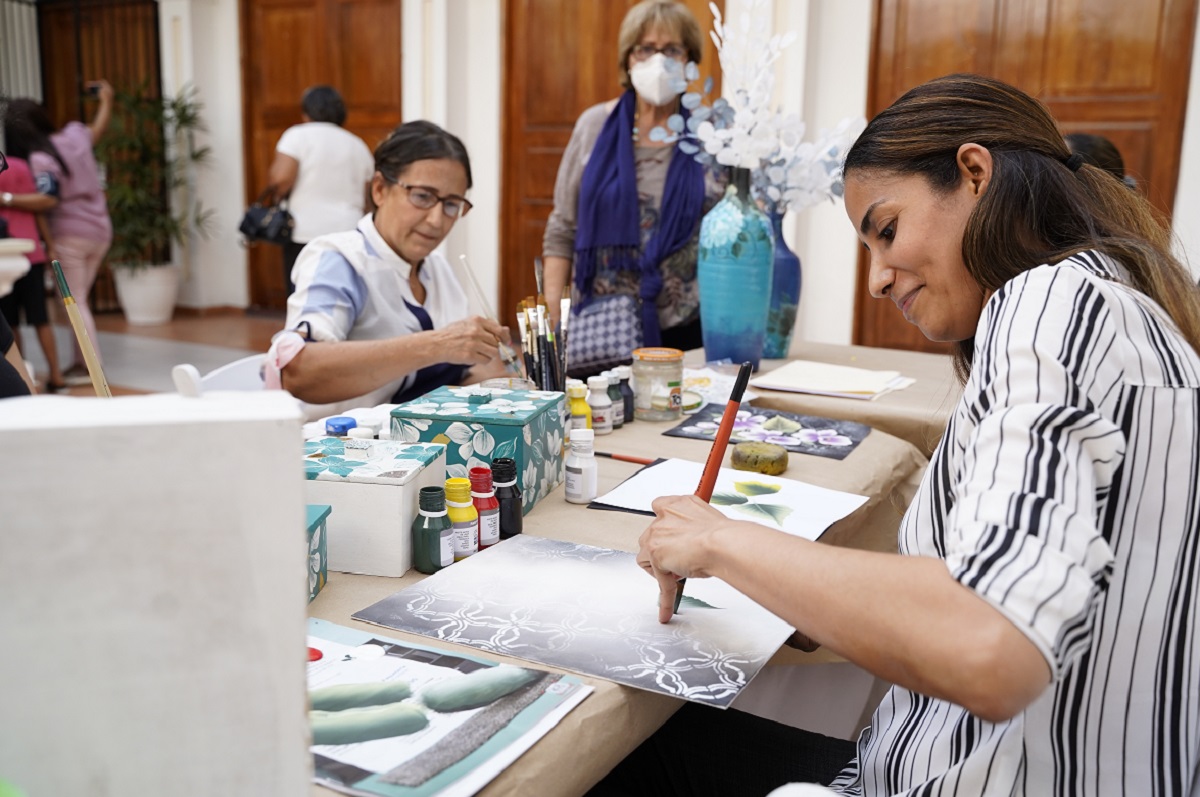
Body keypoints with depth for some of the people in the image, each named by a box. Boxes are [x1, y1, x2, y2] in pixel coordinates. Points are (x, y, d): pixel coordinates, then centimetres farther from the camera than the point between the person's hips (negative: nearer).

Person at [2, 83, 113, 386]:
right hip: (101, 230, 7)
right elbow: (97, 128, 28)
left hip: (70, 234, -7)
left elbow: (47, 199, -27)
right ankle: (80, 361, 13)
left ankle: (90, 367, -1)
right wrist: (106, 99, 43)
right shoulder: (75, 134, 5)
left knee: (74, 302, 0)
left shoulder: (40, 158, -14)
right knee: (78, 298, 13)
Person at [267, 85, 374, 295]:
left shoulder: (298, 135, -1)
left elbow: (281, 179, -13)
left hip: (305, 234, -4)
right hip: (348, 234, 4)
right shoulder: (358, 145, 14)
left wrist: (271, 186, 8)